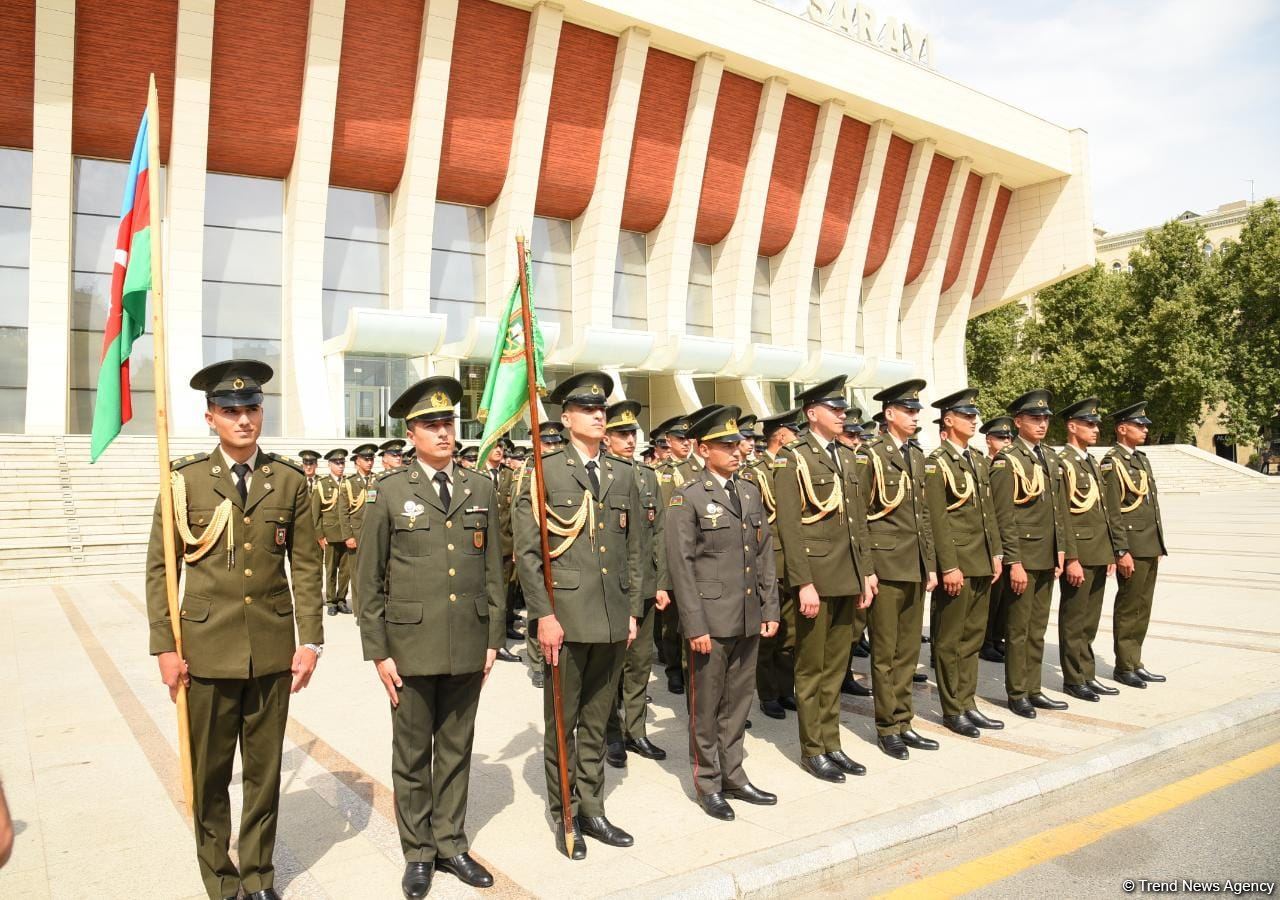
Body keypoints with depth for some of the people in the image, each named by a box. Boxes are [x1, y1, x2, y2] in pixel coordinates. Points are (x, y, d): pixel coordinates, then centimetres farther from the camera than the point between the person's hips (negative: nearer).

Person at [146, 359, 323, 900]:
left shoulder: (289, 480, 2)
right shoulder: (186, 480, -1)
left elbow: (305, 566, 2)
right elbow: (161, 568, 0)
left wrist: (311, 641, -2)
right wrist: (165, 647, -5)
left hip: (273, 650, 1)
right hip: (207, 649, -1)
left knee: (265, 771, 12)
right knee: (210, 774, 11)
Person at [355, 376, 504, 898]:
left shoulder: (481, 490, 5)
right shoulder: (388, 492, -3)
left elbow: (493, 571, 8)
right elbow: (368, 580, -2)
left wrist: (493, 639, 6)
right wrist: (378, 652, -5)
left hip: (468, 647, 3)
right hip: (411, 645, -2)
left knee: (456, 751, 14)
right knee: (412, 753, 11)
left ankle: (450, 844, 30)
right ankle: (418, 852, 27)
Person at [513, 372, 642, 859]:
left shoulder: (623, 474, 10)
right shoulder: (544, 473, -3)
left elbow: (633, 549, 13)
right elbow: (526, 552, -7)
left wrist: (633, 610, 9)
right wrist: (544, 615, -12)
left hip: (614, 618, 4)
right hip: (566, 616, -4)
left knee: (597, 722, 15)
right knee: (562, 723, 8)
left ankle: (591, 809, 29)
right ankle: (564, 815, 24)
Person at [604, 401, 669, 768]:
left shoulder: (649, 477, 10)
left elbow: (659, 533, 10)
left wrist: (661, 583, 6)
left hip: (644, 588, 5)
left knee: (641, 662, 12)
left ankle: (635, 730, 25)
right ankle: (612, 735, 20)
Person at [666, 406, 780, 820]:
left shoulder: (751, 492, 11)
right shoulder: (687, 497, -8)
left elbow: (764, 555, 13)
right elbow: (681, 564, -11)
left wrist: (770, 609, 8)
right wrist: (695, 625, -14)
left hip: (749, 620, 6)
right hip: (711, 621, -6)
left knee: (738, 702, 15)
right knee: (707, 707, 8)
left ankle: (733, 776, 30)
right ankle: (708, 784, 22)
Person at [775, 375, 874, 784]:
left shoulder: (846, 456, 14)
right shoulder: (792, 458, -8)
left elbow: (859, 518, 16)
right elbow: (789, 526, -13)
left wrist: (867, 570, 11)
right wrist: (804, 583, -17)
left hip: (849, 577, 7)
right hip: (816, 577, -7)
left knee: (836, 665, 14)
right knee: (811, 668, 5)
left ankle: (832, 743, 26)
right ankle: (812, 749, 17)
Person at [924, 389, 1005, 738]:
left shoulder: (979, 460, 14)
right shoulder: (936, 463, -10)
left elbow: (989, 511, 16)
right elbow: (937, 519, -15)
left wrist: (996, 553, 10)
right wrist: (949, 567, -18)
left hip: (982, 564, 8)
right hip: (955, 564, -8)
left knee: (973, 637, 14)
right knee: (950, 640, 2)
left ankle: (968, 703, 24)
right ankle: (953, 710, 12)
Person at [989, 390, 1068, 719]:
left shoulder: (1050, 457, 13)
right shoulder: (1006, 461, -12)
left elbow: (1056, 507, 17)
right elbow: (1004, 517, -15)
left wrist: (1060, 551, 12)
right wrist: (1014, 563, -18)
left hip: (1047, 557, 7)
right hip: (1023, 557, -7)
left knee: (1037, 629, 14)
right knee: (1019, 630, 2)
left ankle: (1033, 689, 24)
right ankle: (1017, 694, 14)